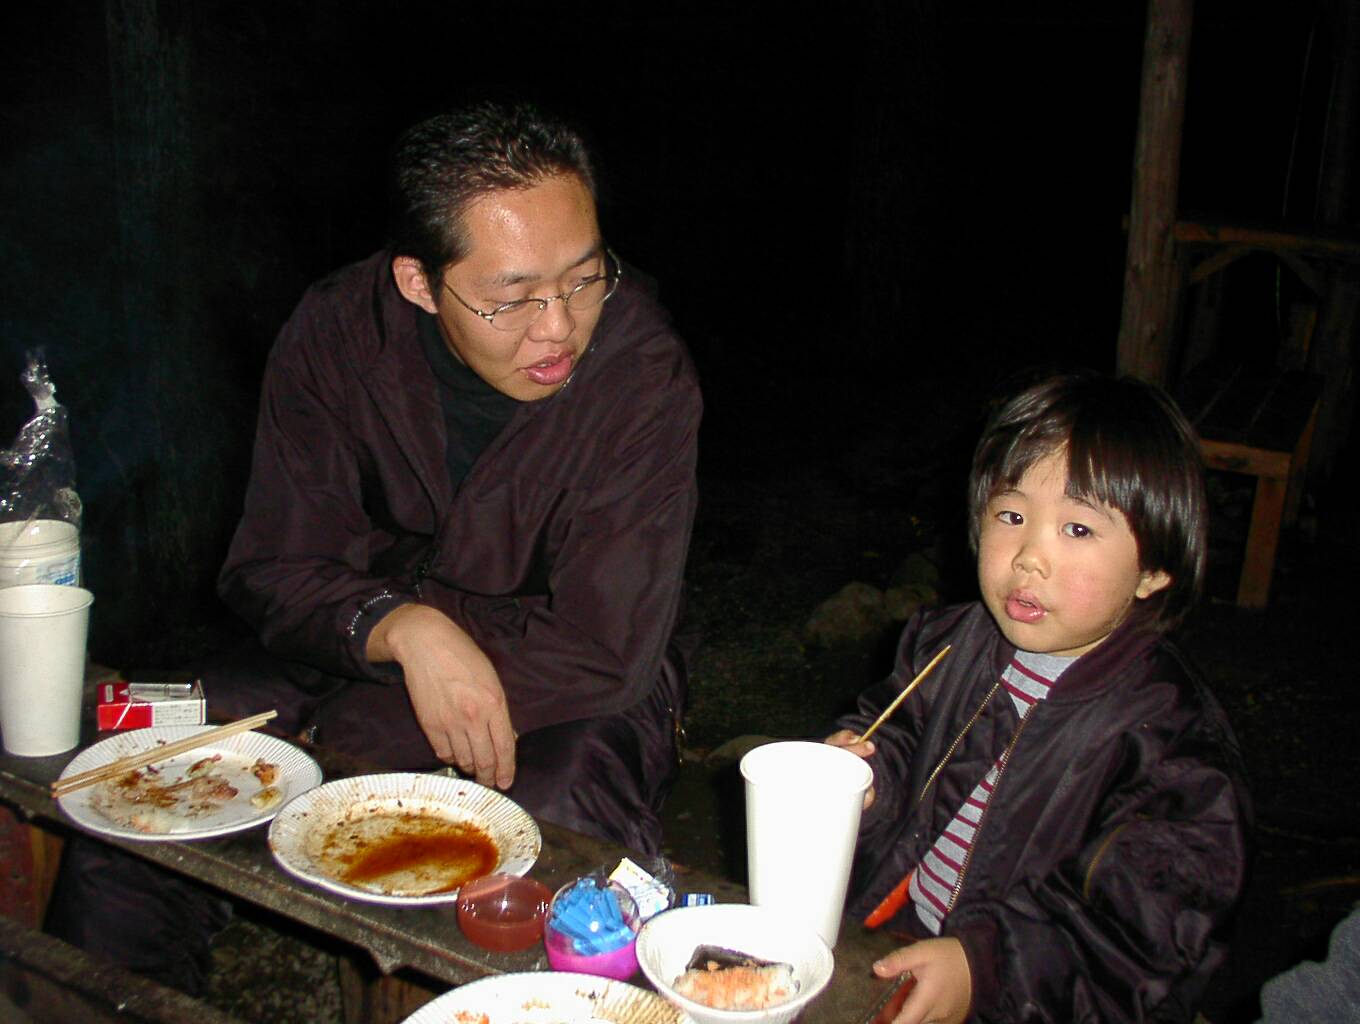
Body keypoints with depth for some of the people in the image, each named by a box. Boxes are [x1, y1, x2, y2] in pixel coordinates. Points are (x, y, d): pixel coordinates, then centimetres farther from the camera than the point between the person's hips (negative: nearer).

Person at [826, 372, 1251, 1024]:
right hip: (878, 943, 4)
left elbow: (1137, 929, -18)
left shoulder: (1173, 742, -14)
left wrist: (984, 967, -31)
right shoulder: (948, 646, 3)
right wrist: (868, 773, -5)